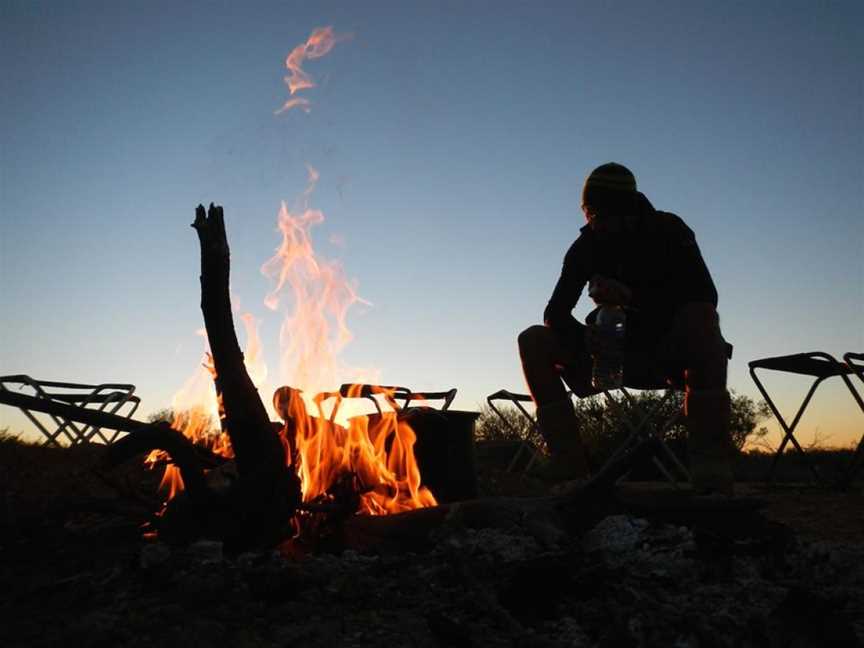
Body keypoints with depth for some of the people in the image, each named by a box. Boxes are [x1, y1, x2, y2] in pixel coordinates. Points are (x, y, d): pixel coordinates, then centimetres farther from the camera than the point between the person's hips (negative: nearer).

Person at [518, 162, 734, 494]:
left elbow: (705, 295, -24)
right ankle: (568, 468, -20)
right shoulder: (586, 246, 0)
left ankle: (711, 474, -40)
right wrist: (584, 336, -29)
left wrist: (631, 297, -35)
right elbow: (555, 313, -6)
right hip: (619, 352, 3)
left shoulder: (667, 229, -10)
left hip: (669, 351, -3)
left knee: (701, 316, -37)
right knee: (533, 341, -15)